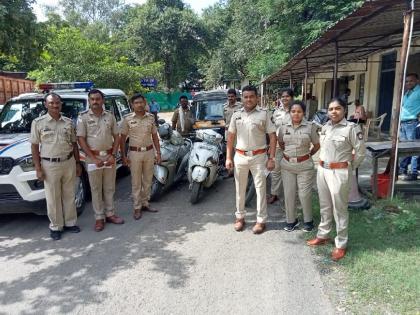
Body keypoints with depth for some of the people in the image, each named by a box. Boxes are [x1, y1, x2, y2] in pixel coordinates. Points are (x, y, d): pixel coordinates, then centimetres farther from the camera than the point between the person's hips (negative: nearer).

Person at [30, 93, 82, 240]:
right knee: (53, 198, 5)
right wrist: (38, 168, -8)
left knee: (69, 195, 12)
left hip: (69, 163, 3)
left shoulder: (68, 122, 6)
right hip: (50, 165, -3)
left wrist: (78, 163, 8)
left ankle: (70, 223, 26)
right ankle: (55, 227, 19)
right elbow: (34, 146, -3)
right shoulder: (38, 123, -3)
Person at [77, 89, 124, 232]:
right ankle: (99, 218, 14)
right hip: (93, 157, -2)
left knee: (109, 188, 11)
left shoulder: (110, 116, 5)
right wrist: (94, 158, -13)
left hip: (109, 156, 3)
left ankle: (110, 214, 23)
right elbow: (81, 140, -7)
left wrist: (113, 155, -5)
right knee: (96, 189, 5)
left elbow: (116, 137, 7)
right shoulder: (83, 117, -3)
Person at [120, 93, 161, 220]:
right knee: (136, 182, 4)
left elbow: (155, 136, 9)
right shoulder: (127, 119, -5)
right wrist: (123, 156, -6)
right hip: (135, 153, -3)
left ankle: (145, 203, 26)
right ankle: (137, 208, 13)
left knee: (148, 180, 12)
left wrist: (158, 153, 4)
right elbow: (122, 138, -1)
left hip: (149, 152, 3)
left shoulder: (150, 117, 3)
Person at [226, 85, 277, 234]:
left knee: (260, 189, 4)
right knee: (240, 189, 12)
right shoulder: (236, 114, 5)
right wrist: (228, 157, 3)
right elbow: (231, 136, 8)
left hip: (258, 157, -3)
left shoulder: (264, 114, -5)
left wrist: (271, 158, -10)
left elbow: (272, 136, -5)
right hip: (240, 156, 3)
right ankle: (240, 216, 27)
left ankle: (261, 220, 16)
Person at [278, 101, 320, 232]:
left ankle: (308, 220, 25)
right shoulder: (283, 127, 1)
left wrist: (308, 155, 7)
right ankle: (291, 220, 25)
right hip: (287, 165, 3)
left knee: (305, 194, 4)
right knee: (289, 194, 9)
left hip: (304, 165, -2)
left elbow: (317, 145, 5)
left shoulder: (310, 127, -6)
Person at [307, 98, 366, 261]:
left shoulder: (352, 128, -13)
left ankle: (341, 244, 17)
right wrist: (323, 164, 14)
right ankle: (323, 235, 34)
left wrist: (349, 168, 0)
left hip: (339, 172, -6)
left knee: (339, 209, 4)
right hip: (322, 170, 7)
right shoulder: (325, 126, 7)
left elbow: (361, 152, -8)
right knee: (324, 206, 18)